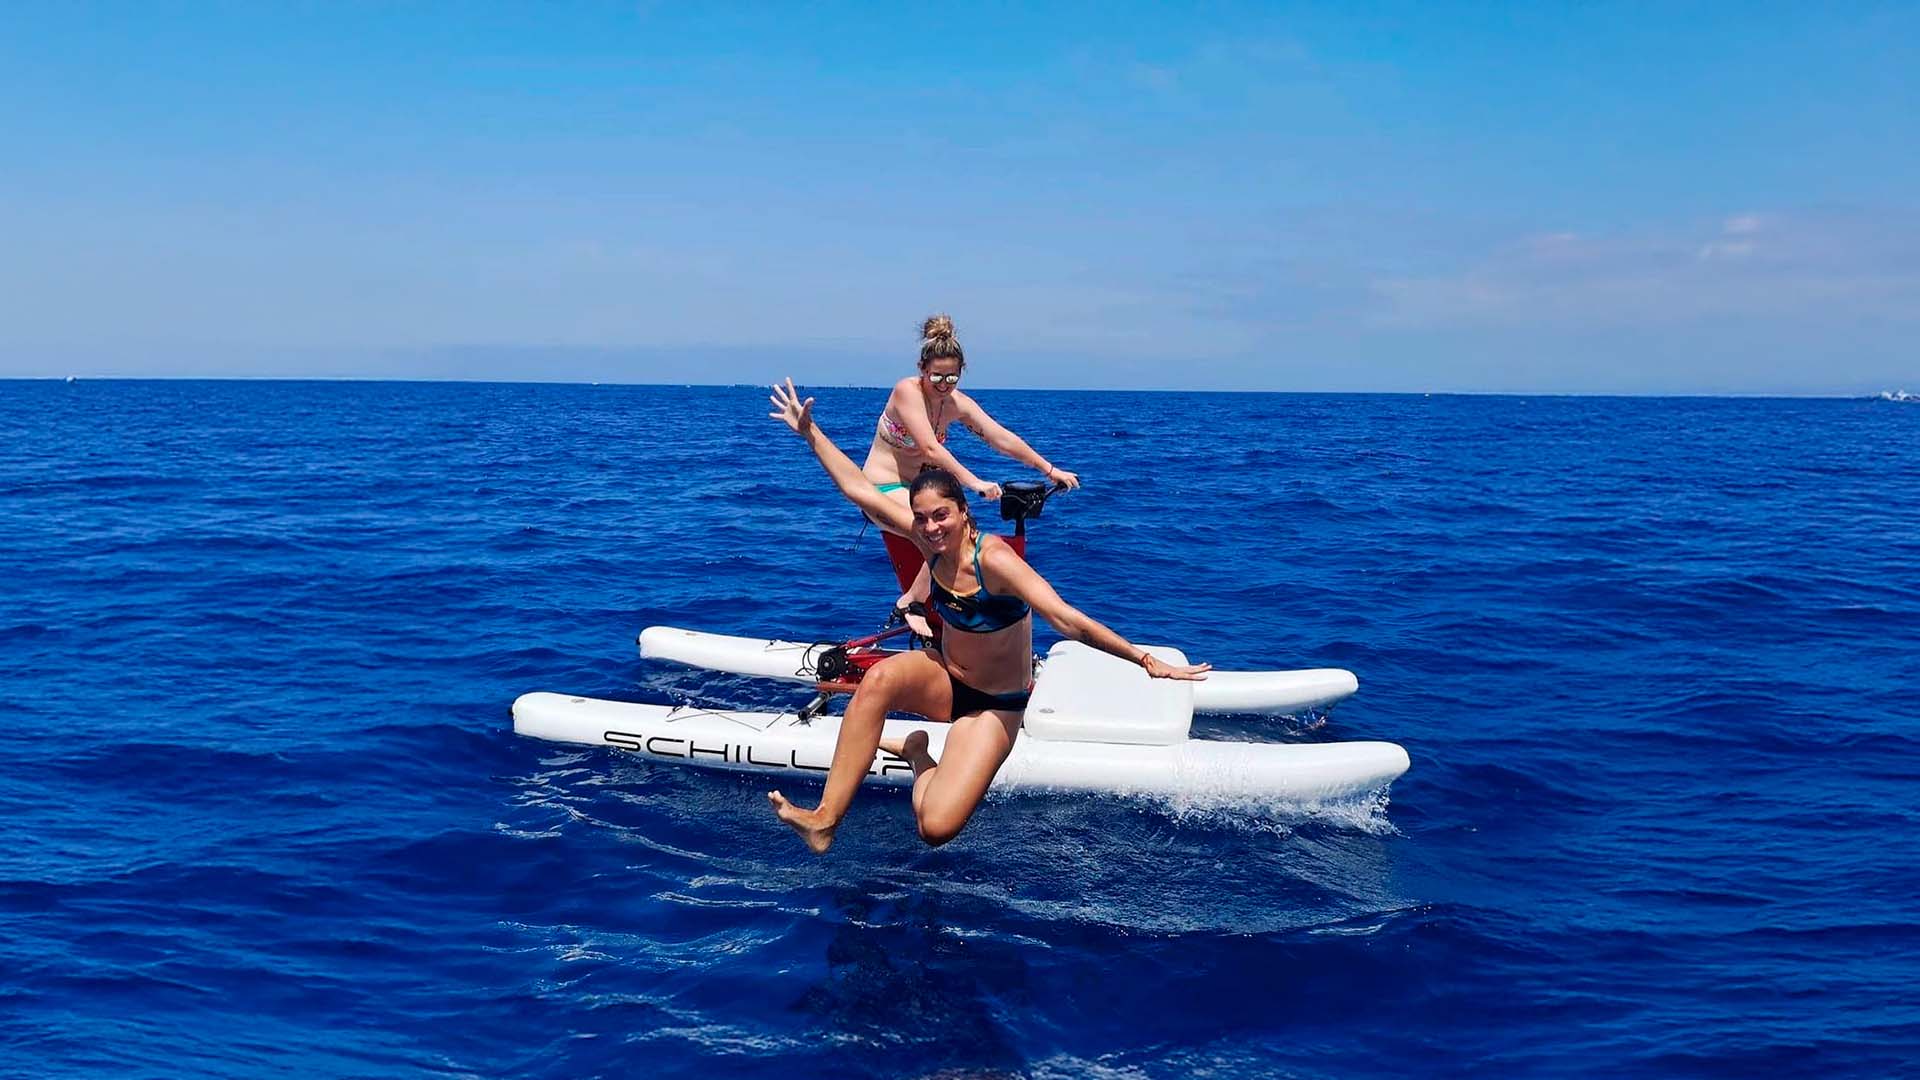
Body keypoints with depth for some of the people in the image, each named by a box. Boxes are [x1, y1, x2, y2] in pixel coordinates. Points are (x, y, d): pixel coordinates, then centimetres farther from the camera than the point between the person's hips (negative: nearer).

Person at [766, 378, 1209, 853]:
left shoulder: (993, 558, -28)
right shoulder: (932, 541, -10)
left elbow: (1066, 619, -35)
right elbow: (858, 488, -3)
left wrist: (1146, 660, -41)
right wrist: (809, 431, -2)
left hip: (994, 704, -5)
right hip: (945, 677, 5)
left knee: (937, 828, -22)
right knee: (879, 677, -32)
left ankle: (916, 755, 13)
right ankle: (826, 818, -23)